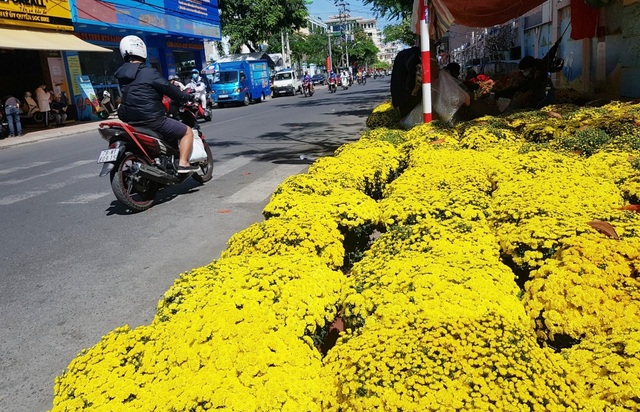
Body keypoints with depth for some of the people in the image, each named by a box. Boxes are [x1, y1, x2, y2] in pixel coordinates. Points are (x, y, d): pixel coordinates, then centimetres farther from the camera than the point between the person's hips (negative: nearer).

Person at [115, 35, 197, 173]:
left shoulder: (121, 74, 9)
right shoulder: (148, 73, -16)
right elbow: (169, 89, -10)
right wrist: (186, 97, 5)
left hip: (130, 121, 8)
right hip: (152, 120, -8)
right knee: (188, 132, 5)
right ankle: (183, 163, -8)